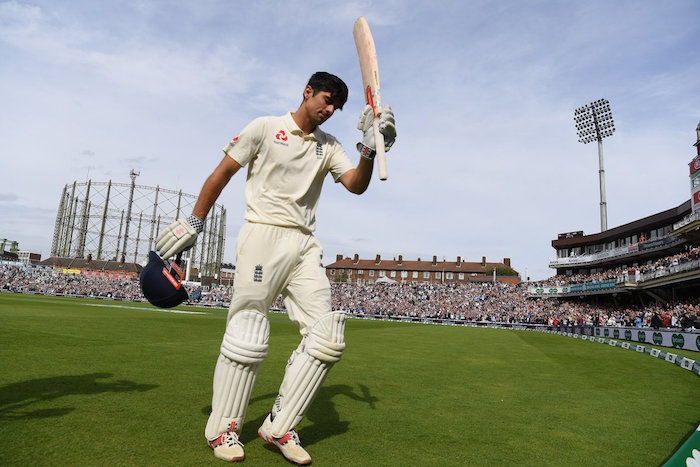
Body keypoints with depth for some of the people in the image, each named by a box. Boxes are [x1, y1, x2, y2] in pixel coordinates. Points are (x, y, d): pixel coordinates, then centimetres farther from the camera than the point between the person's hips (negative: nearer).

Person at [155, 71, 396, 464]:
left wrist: (371, 149, -14)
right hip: (263, 236, -5)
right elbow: (223, 172, 4)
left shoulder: (329, 146, 16)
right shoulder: (266, 128, 5)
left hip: (305, 245, 5)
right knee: (247, 335, -4)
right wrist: (195, 222, 1)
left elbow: (356, 185, 2)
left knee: (326, 338, -3)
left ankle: (279, 427, 10)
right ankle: (222, 430, 15)